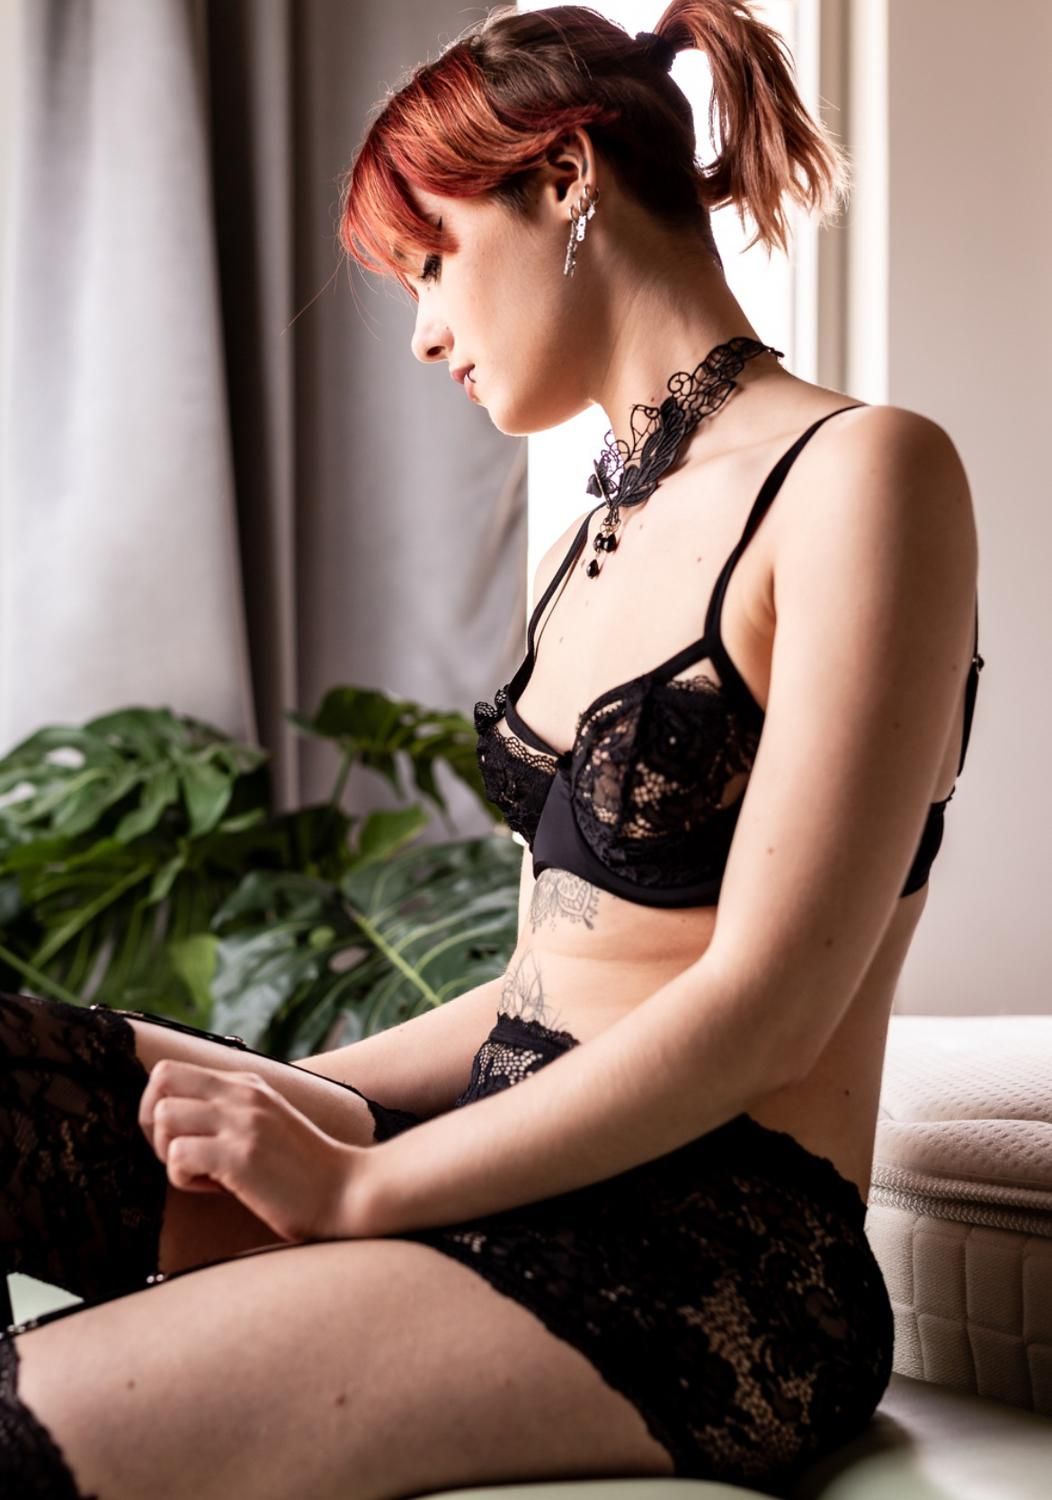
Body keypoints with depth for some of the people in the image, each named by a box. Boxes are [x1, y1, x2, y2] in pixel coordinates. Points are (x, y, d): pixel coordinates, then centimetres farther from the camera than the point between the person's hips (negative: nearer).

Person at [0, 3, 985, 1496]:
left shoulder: (862, 475, -9)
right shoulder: (594, 538, 17)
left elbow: (767, 1010, -15)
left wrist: (362, 1182, -11)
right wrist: (309, 1099, 1)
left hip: (719, 1261, -8)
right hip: (514, 1175, 8)